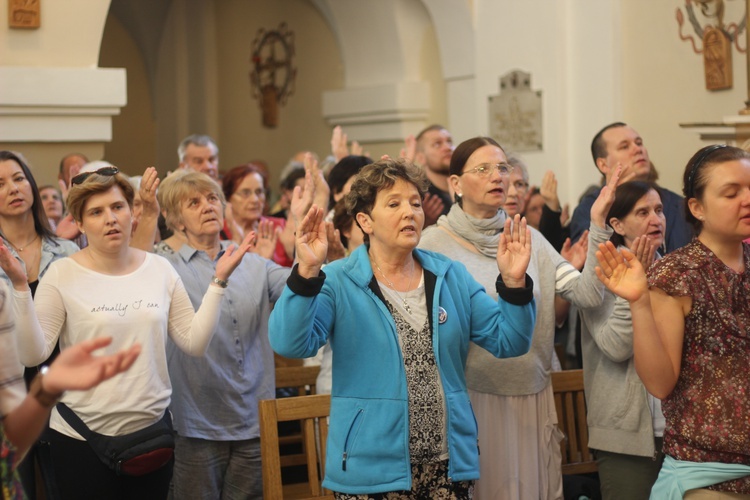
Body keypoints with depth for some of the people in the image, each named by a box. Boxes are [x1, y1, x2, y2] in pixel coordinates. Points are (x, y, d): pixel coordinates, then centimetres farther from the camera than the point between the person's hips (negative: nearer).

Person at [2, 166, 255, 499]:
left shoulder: (160, 269, 3)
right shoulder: (62, 274, -7)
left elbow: (194, 343, 0)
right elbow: (33, 355, -13)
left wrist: (218, 281, -3)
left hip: (152, 429, 3)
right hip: (82, 435, -3)